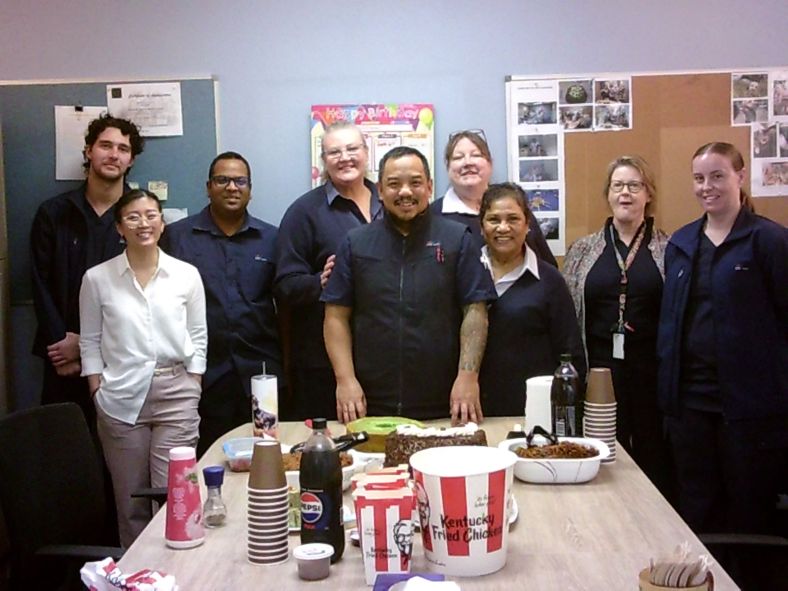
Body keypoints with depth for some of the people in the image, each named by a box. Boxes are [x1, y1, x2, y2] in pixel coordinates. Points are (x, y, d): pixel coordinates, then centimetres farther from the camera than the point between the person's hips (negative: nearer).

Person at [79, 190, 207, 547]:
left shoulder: (187, 275, 3)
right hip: (121, 398, 1)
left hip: (176, 395, 0)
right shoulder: (97, 278, 3)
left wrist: (192, 388, 2)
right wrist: (98, 392, 1)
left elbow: (198, 336, 8)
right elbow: (90, 342, 8)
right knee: (131, 502, 9)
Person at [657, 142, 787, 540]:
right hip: (690, 398, 5)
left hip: (750, 401, -5)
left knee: (750, 515, 8)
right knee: (695, 509, 14)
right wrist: (667, 385, 6)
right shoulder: (680, 243, 10)